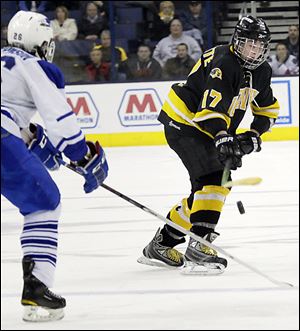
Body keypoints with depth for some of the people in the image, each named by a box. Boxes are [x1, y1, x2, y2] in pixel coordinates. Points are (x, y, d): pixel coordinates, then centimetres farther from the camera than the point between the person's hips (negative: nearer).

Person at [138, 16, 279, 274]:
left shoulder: (262, 71, 4)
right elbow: (211, 107, -36)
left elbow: (268, 109, 17)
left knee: (206, 189, 12)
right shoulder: (223, 63, -25)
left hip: (209, 130, 10)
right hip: (184, 121, -10)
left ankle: (161, 245, 22)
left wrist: (253, 136, 1)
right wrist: (223, 139, -48)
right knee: (214, 178, -24)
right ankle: (198, 247, -30)